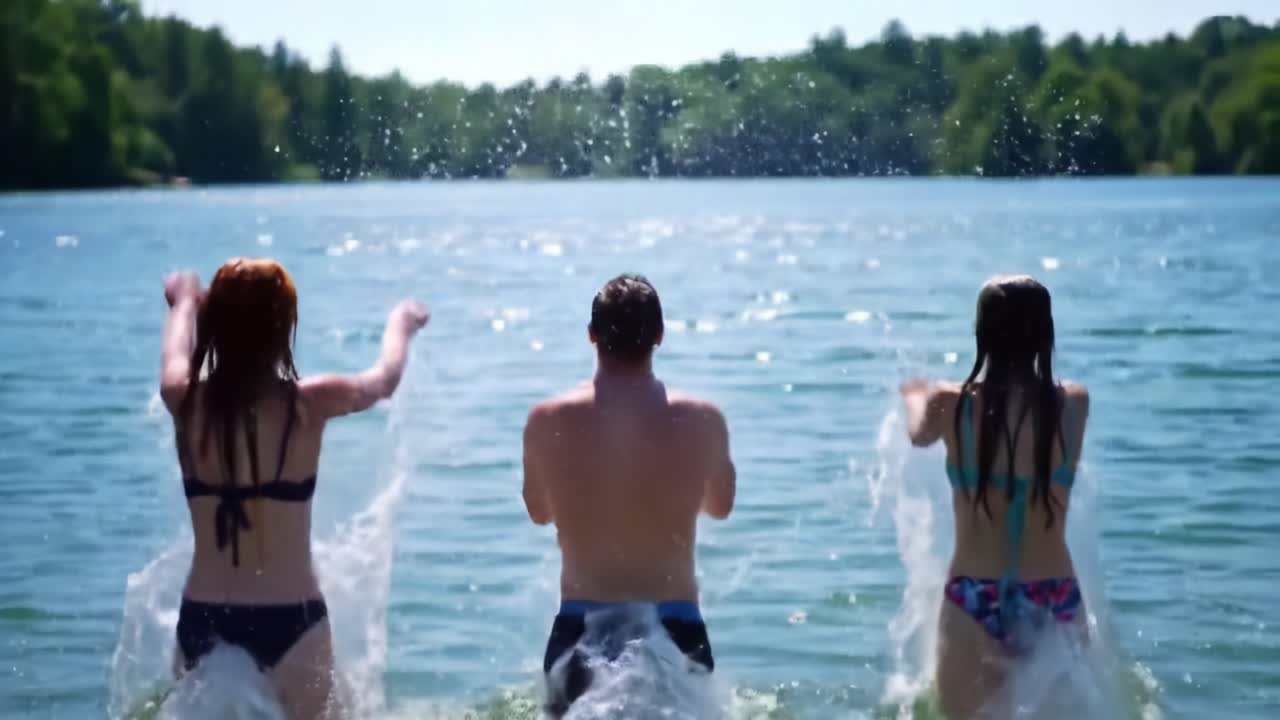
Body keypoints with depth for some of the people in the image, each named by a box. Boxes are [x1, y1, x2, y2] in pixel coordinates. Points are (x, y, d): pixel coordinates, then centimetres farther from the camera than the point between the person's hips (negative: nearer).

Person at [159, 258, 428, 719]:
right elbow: (384, 380, 12)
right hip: (289, 619, -3)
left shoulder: (185, 401, -4)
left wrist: (185, 300, 44)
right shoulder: (309, 404, -11)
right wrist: (400, 323, 34)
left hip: (203, 620, 3)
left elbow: (175, 360, 23)